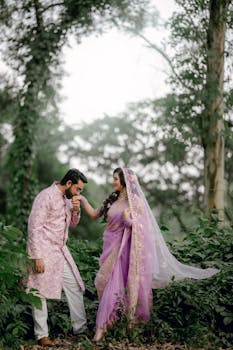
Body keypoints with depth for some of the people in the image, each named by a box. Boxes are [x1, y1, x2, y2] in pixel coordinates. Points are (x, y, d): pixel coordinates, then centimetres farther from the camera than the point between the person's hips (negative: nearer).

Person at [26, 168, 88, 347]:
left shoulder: (67, 198, 9)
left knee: (75, 287, 9)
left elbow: (73, 223, 18)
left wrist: (76, 209, -3)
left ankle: (81, 327, 21)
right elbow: (34, 227, -19)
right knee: (41, 292, 1)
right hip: (44, 252, -8)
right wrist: (37, 257, -22)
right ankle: (42, 334, 11)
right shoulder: (46, 197, -17)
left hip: (61, 251, 9)